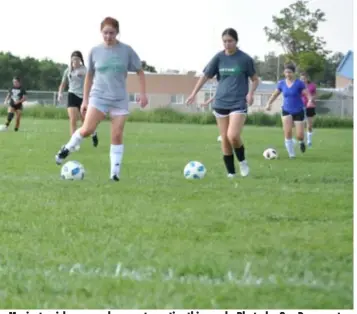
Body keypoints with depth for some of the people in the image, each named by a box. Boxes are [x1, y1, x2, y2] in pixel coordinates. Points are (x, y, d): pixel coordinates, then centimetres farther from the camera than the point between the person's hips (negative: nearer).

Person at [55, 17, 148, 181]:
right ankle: (67, 148, 7)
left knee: (117, 136, -4)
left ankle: (115, 172, 2)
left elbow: (140, 72, 6)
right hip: (99, 96, 0)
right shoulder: (95, 51, 0)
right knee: (87, 129, -18)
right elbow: (89, 76, 10)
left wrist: (143, 93, -1)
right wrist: (85, 100, 9)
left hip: (120, 99, 1)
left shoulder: (126, 50, -3)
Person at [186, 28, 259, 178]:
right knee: (224, 138, 4)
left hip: (238, 103, -4)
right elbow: (205, 76, 8)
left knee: (233, 136, -21)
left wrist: (251, 93, -12)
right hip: (221, 103, 4)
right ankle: (231, 173, 14)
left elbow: (255, 79, 5)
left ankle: (242, 161, 6)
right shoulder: (219, 58, 3)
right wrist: (194, 94, 2)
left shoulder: (245, 59, -4)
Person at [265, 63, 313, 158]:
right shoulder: (282, 83, 2)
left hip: (298, 111, -2)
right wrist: (269, 104, 0)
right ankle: (291, 154, -5)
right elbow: (275, 94, 14)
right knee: (287, 132, -18)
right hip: (286, 111, 2)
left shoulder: (299, 83, -9)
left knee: (299, 136, -6)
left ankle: (301, 142, 33)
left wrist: (310, 100, -35)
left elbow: (307, 94, -13)